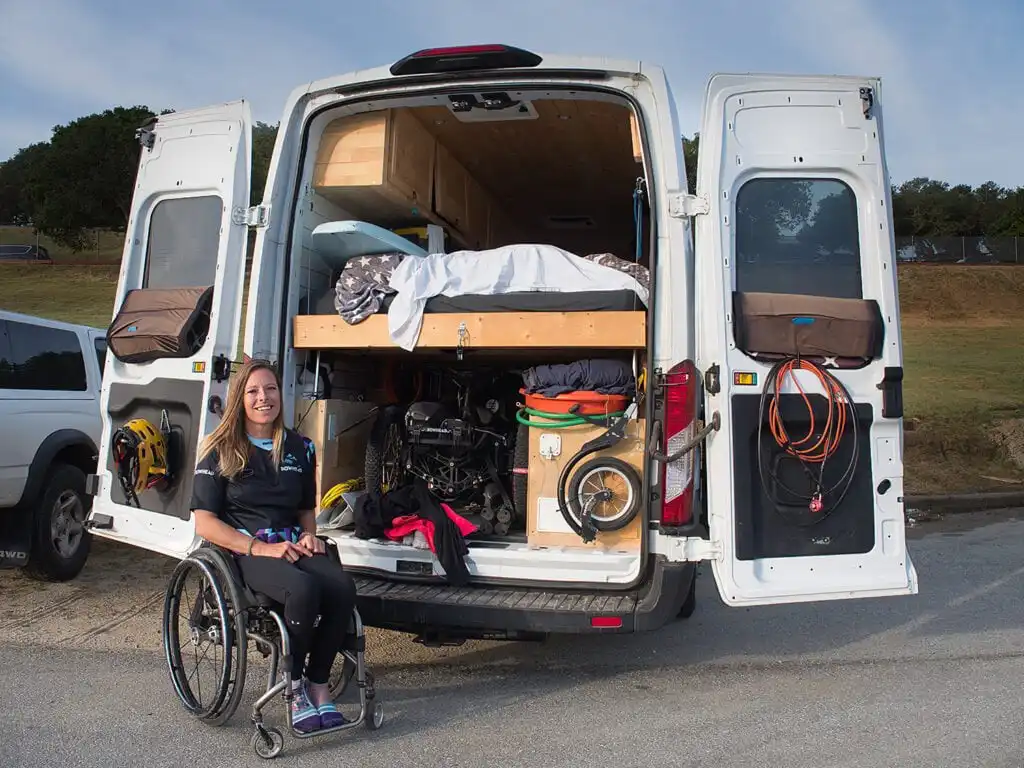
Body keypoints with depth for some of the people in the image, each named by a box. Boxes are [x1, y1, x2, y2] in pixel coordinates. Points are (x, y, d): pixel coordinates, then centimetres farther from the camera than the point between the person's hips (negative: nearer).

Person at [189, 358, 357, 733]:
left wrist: (309, 537, 3)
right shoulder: (221, 451, 2)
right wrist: (261, 548, -16)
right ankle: (295, 688, -12)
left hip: (292, 545, 4)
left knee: (343, 587, -27)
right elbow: (205, 522, -5)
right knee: (303, 590, -34)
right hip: (243, 551, -4)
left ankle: (318, 684, -10)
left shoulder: (299, 448, 15)